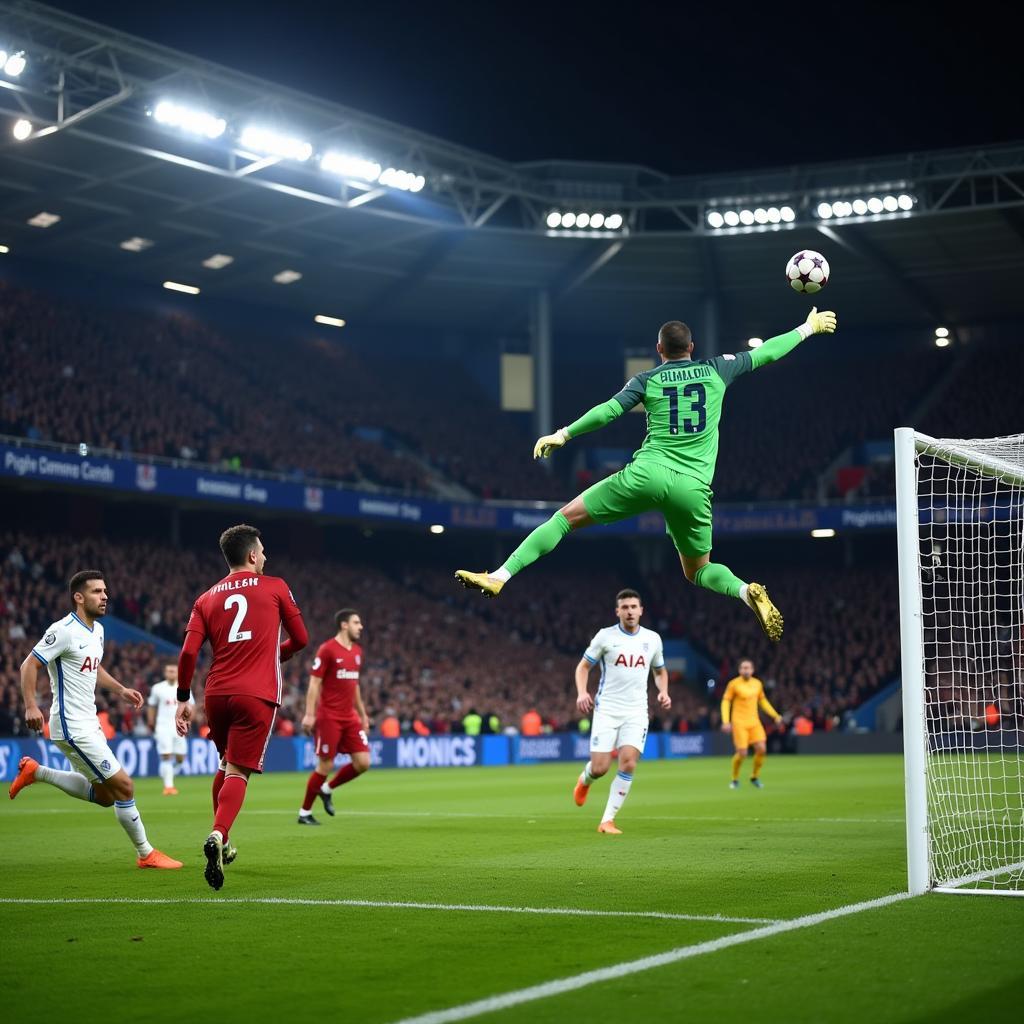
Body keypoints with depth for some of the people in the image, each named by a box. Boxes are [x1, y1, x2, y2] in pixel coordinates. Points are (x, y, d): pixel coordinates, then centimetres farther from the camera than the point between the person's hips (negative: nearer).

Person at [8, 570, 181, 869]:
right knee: (124, 787, -8)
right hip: (72, 726, -9)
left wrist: (121, 690, 16)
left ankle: (36, 772, 22)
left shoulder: (97, 629, 11)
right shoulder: (64, 630, -16)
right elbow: (29, 665, -15)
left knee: (105, 795, 15)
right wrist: (31, 706, -25)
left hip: (88, 723, 9)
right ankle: (146, 854, 6)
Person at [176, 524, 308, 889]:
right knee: (238, 772, -7)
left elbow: (188, 652, 2)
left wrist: (184, 699, 8)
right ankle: (218, 835, -30)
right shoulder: (275, 587, 6)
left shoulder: (207, 599, 12)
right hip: (257, 695, -4)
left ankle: (221, 843, 27)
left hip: (217, 694, 4)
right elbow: (301, 639, 11)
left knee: (226, 765, 23)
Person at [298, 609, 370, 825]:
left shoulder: (357, 651, 13)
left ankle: (327, 790, 20)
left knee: (363, 762, -3)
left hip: (350, 718, 7)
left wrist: (362, 714, 21)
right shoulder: (327, 649, -10)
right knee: (325, 766, -4)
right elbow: (314, 683, -11)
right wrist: (309, 714, -17)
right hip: (329, 717, -7)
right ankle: (304, 813, 12)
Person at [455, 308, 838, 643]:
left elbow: (609, 410, -3)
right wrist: (808, 328, 35)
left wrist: (563, 434, 0)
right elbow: (764, 353, 22)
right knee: (698, 571, 21)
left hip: (646, 475, -2)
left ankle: (501, 577, -4)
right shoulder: (716, 370, 14)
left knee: (567, 517, 7)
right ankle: (747, 592, -10)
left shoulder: (648, 379, 9)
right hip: (693, 489, 2)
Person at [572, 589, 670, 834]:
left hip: (636, 712, 2)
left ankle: (608, 820, -4)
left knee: (628, 764, -14)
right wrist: (581, 693, -13)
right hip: (607, 710, -2)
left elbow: (660, 671, 23)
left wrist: (663, 692, 4)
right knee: (600, 768, -8)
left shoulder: (652, 638, 8)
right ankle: (584, 780, 31)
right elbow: (584, 666, 4)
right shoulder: (605, 635, -2)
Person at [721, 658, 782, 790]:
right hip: (739, 723, -4)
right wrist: (726, 721, -15)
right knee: (742, 753, -11)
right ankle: (735, 780, 13)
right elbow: (725, 701, -5)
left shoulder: (757, 683, 6)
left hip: (754, 722, 4)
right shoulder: (734, 684, -8)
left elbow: (763, 701, 20)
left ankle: (755, 777, 16)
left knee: (761, 749, -6)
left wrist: (775, 715, 14)